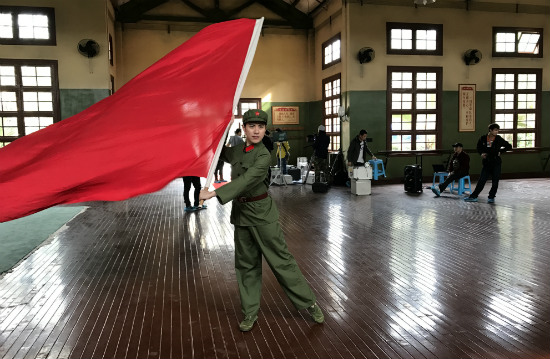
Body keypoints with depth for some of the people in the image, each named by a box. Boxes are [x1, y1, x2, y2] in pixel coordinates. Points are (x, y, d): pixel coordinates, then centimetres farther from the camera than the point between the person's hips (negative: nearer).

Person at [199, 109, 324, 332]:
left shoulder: (263, 155, -16)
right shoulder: (236, 152, 5)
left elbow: (245, 181, -29)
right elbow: (219, 150, 28)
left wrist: (214, 193, -33)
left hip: (262, 212, -6)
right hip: (240, 212, 6)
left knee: (281, 259, 1)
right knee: (246, 263, 12)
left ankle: (309, 303, 17)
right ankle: (250, 312, 25)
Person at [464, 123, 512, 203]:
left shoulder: (499, 139, -3)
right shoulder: (483, 139, -1)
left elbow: (509, 146, 8)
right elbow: (479, 148, 16)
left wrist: (500, 151, -2)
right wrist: (482, 153, -2)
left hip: (496, 163, -1)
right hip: (486, 163, 1)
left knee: (495, 181, 2)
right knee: (481, 181, 1)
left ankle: (491, 197, 15)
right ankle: (473, 196, 6)